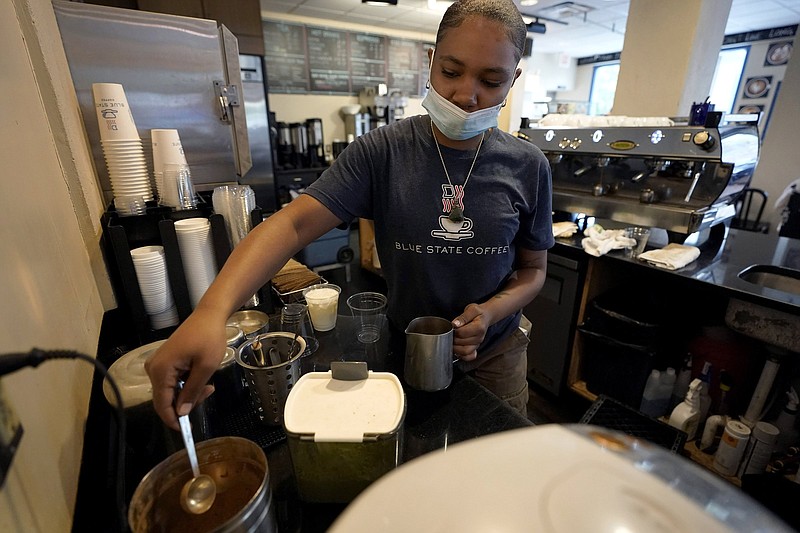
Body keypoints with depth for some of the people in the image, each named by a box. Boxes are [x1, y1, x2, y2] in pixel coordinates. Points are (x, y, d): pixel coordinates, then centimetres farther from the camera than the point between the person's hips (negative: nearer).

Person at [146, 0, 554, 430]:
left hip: (494, 357, 2)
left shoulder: (527, 167, -9)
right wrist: (212, 310, -39)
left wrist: (491, 311, -20)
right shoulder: (381, 151, -15)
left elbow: (533, 270, 0)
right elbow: (295, 223, -25)